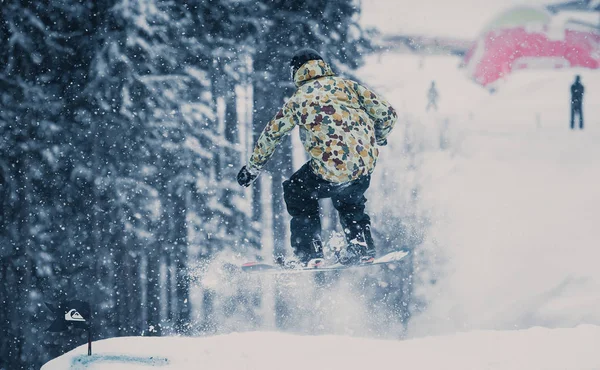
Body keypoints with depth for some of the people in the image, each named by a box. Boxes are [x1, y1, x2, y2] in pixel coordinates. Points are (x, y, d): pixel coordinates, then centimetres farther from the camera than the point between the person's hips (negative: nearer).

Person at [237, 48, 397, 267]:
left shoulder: (299, 99, 3)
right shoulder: (348, 85, 10)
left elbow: (272, 134, 13)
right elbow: (387, 113, 9)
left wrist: (253, 167, 26)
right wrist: (377, 138, 31)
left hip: (331, 171, -4)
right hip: (367, 164, 4)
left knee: (296, 192, 21)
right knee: (347, 198, 35)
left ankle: (309, 253, 17)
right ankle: (361, 246, 26)